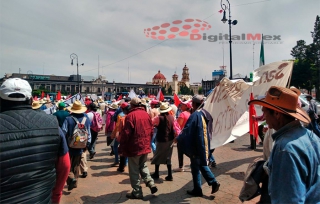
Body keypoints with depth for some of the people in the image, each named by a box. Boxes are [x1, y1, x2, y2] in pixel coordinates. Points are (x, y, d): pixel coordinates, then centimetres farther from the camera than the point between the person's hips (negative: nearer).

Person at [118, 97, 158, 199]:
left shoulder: (131, 115, -15)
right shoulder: (146, 114, 5)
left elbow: (126, 133, -16)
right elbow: (151, 130, 11)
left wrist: (122, 148, -6)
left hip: (134, 147, -6)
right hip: (145, 146, 6)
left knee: (134, 170, 7)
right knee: (143, 166, 24)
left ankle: (137, 192, 15)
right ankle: (151, 183, 11)